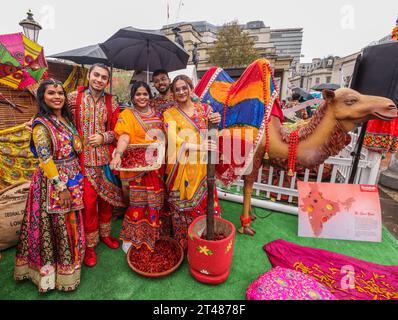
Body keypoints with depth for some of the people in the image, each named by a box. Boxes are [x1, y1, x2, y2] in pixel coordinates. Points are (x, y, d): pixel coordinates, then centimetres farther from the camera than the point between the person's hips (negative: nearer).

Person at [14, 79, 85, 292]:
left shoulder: (66, 119, 10)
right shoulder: (41, 124, -13)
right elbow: (44, 159, -17)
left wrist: (75, 178, 12)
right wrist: (60, 186, -18)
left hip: (73, 178, 7)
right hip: (53, 181, -7)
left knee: (70, 222, 17)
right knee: (57, 225, 5)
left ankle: (65, 263, 37)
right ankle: (52, 270, 25)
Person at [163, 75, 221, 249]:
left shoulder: (204, 108, 9)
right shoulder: (169, 114, 2)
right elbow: (173, 140, -13)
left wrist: (216, 121, -20)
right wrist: (198, 146, -29)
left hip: (201, 167, 2)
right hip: (180, 168, -2)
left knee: (205, 203, 4)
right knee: (182, 206, 5)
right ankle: (183, 245, 26)